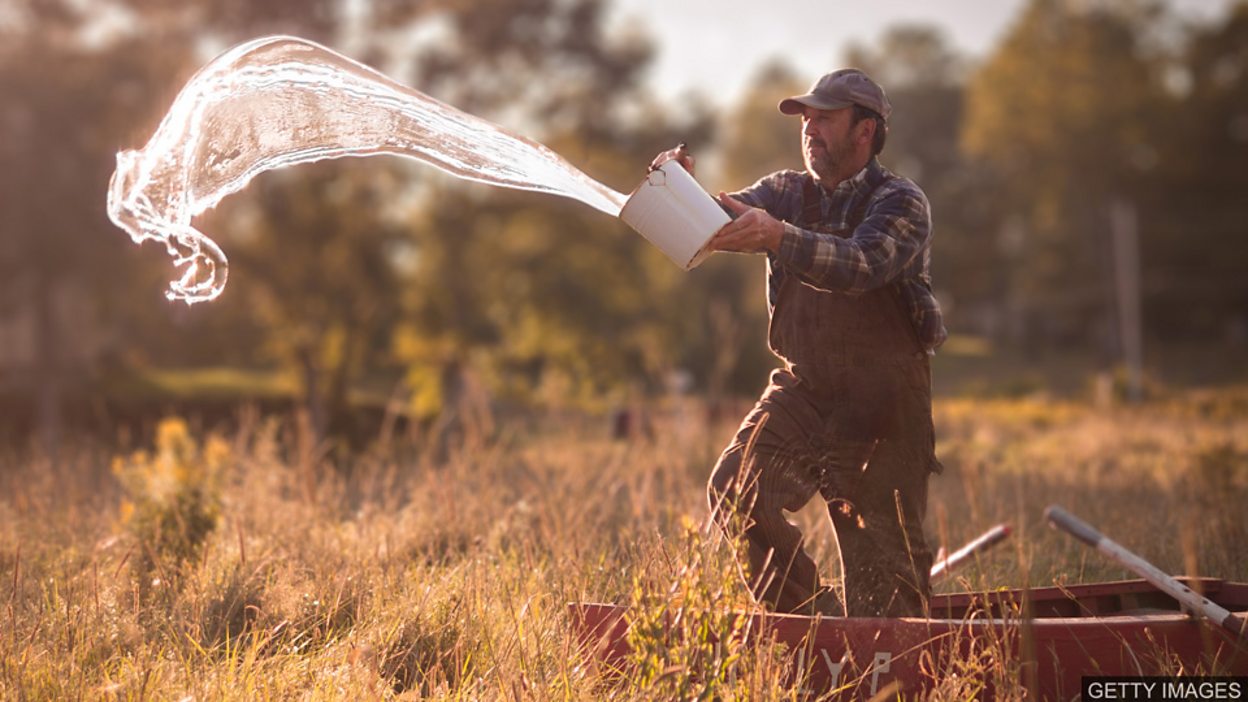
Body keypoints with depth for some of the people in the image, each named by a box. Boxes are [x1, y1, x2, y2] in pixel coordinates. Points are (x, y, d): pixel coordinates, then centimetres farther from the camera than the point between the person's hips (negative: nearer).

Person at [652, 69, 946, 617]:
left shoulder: (900, 203, -8)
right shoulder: (788, 193, 9)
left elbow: (860, 265, -28)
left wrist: (778, 237, -43)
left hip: (881, 404, -4)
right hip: (802, 389, 5)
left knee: (886, 560, -3)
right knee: (735, 489, -15)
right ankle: (810, 619, -3)